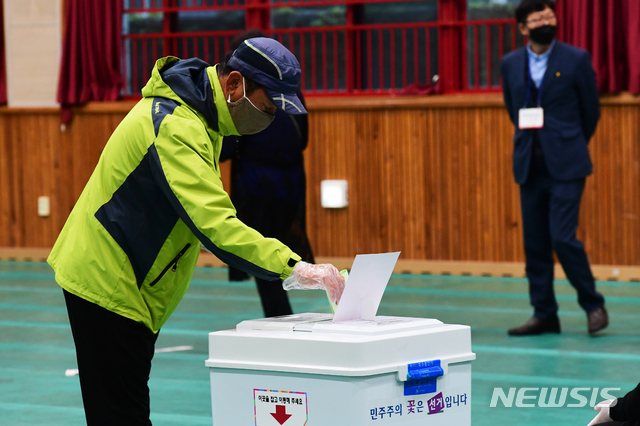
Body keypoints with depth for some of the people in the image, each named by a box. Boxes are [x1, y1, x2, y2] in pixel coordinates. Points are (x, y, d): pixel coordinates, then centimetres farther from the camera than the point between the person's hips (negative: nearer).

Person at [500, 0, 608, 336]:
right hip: (530, 166, 4)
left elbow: (591, 110, 6)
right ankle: (544, 315, 14)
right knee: (535, 243, 5)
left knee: (563, 237, -12)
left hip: (565, 168, -4)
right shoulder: (511, 65, 6)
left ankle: (593, 305, 4)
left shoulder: (576, 60, -4)